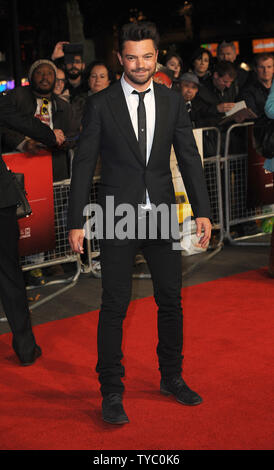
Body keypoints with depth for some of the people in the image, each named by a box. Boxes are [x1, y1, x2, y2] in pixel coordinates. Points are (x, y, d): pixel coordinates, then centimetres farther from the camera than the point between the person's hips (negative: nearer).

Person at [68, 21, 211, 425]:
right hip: (118, 218, -3)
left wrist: (202, 211, -2)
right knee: (115, 306, 0)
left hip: (162, 217, 3)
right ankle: (112, 392, 13)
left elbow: (189, 158, 6)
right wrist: (76, 222, -7)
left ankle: (172, 377, 31)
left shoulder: (173, 102, 5)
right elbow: (84, 164, -3)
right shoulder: (100, 104, -3)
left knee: (171, 300, 12)